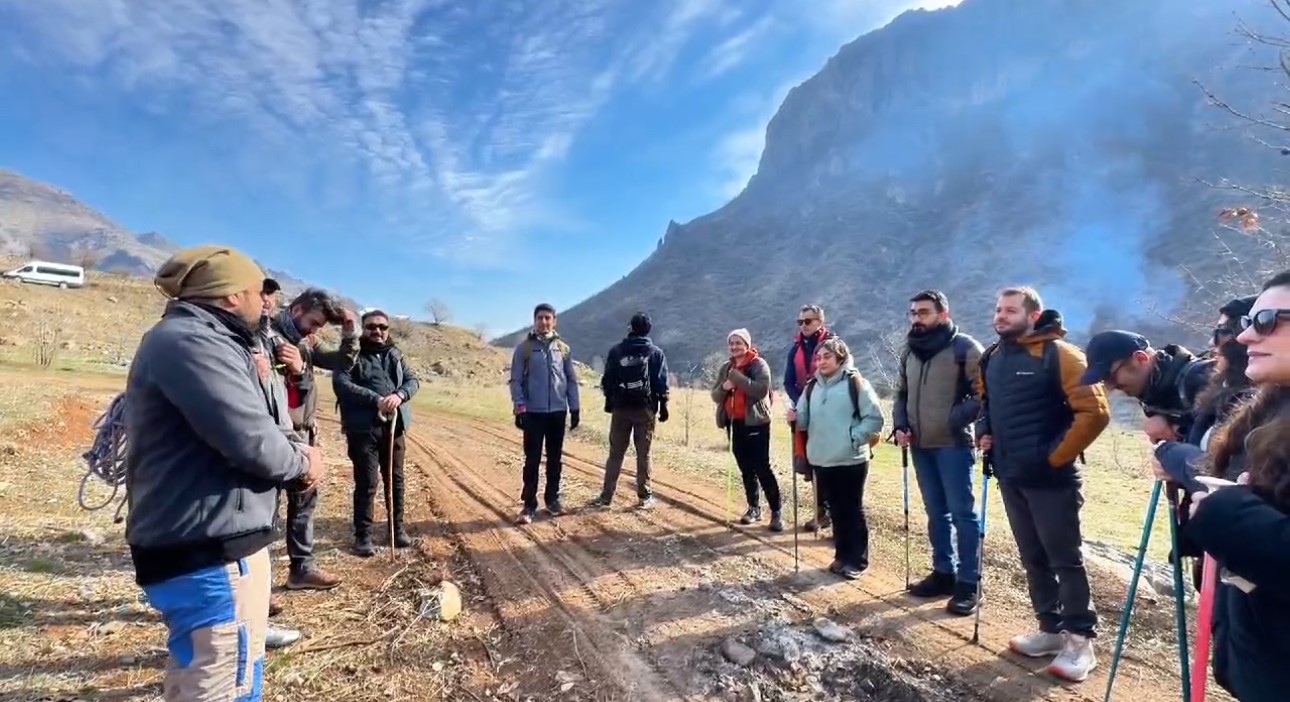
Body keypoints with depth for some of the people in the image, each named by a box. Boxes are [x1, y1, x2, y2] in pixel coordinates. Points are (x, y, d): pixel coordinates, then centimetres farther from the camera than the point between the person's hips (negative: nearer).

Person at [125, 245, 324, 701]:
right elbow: (252, 441, -26)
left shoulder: (202, 341, 16)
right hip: (210, 555, -12)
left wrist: (293, 454, -2)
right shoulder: (189, 342, -20)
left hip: (199, 548, 12)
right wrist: (301, 462, -7)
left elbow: (245, 425, 16)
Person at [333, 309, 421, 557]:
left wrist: (400, 395, -16)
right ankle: (363, 535, 14)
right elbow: (341, 384, -17)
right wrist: (376, 400, -24)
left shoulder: (395, 354, 13)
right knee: (366, 483, 0)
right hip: (363, 429, -5)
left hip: (393, 427, 5)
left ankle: (398, 527, 27)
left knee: (395, 479, 13)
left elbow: (413, 380, 6)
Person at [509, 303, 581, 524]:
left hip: (558, 412, 3)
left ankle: (552, 499, 23)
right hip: (534, 413, -3)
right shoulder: (525, 347, -2)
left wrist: (575, 408, 7)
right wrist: (519, 408, -10)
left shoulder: (563, 348, 6)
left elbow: (571, 380, 9)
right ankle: (529, 505, 9)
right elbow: (516, 380, -3)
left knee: (555, 458, 11)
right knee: (532, 460, 1)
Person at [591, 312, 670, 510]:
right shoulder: (656, 353, 0)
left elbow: (607, 380, 5)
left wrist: (609, 402, 17)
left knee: (615, 453, 6)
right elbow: (661, 383, -3)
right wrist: (663, 406, 6)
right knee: (643, 454, 5)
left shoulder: (616, 351, 2)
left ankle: (606, 496, 7)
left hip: (620, 408, 1)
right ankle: (644, 496, 9)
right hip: (645, 409, -1)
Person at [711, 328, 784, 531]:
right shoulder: (725, 368, 11)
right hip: (734, 423, 6)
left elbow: (761, 390, -22)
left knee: (762, 468, -7)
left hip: (756, 422, -6)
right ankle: (754, 507, 23)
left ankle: (777, 511, 1)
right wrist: (723, 387, -12)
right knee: (746, 469, 12)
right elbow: (715, 396, 9)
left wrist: (737, 377, -23)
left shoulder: (759, 364, -8)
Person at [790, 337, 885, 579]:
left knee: (853, 509, 6)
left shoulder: (856, 383, -8)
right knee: (835, 509, 15)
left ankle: (857, 559, 18)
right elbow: (805, 420, 11)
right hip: (821, 460, 5)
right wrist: (796, 418, -10)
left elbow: (874, 419, -9)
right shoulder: (812, 387, 8)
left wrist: (854, 439, -14)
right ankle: (842, 555, 27)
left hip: (851, 460, -5)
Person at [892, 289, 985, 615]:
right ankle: (943, 573, 26)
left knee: (962, 513, 0)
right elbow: (901, 393, 20)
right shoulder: (910, 351, 12)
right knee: (936, 512, 14)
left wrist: (955, 420, -20)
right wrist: (900, 425, 6)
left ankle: (967, 583, 9)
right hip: (920, 445, 6)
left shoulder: (965, 348, -8)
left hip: (953, 445, -6)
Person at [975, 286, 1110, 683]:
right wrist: (986, 434, 9)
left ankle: (1080, 640, 17)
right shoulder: (992, 359, 9)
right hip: (1010, 478, 7)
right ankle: (1051, 629, 29)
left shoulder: (1058, 354, -12)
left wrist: (1057, 455, -16)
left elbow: (1094, 412, -17)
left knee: (1065, 559, 3)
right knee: (1033, 558, 16)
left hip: (1050, 479, -7)